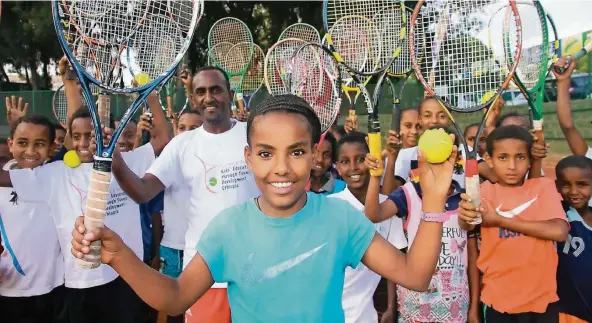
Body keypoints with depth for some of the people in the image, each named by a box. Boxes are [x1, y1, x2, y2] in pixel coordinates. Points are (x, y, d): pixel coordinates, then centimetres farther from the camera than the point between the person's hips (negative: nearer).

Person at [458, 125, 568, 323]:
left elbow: (559, 232, -17)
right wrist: (466, 214, -42)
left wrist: (500, 220, -17)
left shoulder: (543, 186, -2)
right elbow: (467, 225, -19)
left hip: (541, 298, 0)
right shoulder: (486, 190, -2)